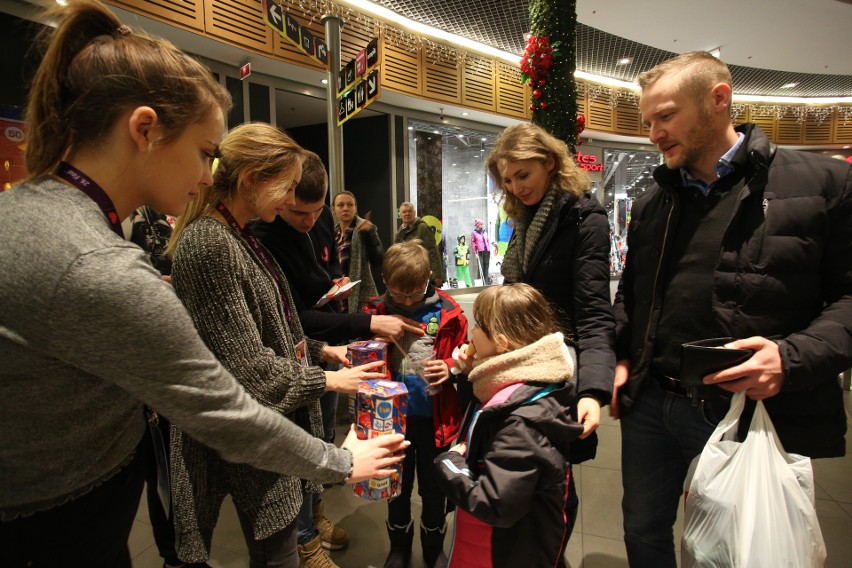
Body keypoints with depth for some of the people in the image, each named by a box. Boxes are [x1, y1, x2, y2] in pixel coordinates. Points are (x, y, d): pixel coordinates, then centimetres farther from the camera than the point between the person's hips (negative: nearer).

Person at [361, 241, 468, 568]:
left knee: (433, 488, 19)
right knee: (398, 486, 22)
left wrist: (450, 367, -19)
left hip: (435, 418, -1)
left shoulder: (447, 312, -10)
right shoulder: (376, 312, -8)